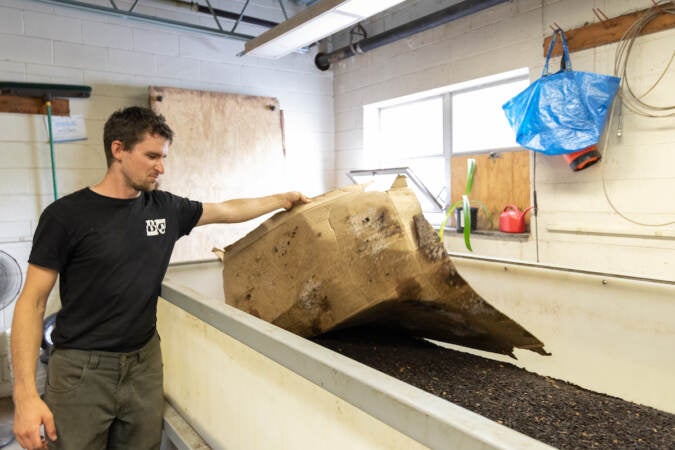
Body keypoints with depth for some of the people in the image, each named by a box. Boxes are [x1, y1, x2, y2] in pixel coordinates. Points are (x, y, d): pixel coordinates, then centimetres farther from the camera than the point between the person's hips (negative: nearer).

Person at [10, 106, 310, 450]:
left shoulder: (166, 208, 1)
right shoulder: (66, 215, -10)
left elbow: (228, 211, 15)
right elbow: (32, 302, -9)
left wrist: (283, 199, 22)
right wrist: (25, 394, -15)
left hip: (145, 364, 4)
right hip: (81, 371, -3)